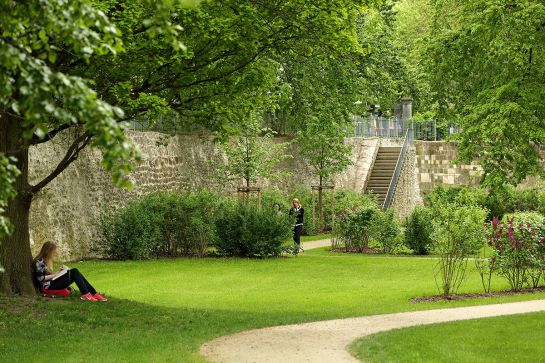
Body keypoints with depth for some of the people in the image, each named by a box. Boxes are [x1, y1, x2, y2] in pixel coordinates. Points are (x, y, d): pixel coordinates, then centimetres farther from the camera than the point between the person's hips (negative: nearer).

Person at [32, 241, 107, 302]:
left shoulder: (46, 260, 19)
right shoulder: (39, 262, -12)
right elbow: (40, 278, -18)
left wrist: (57, 272, 5)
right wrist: (55, 275, -11)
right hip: (48, 285, -9)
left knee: (75, 271, -10)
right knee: (74, 273, -19)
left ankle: (94, 293, -18)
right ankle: (86, 294, -27)